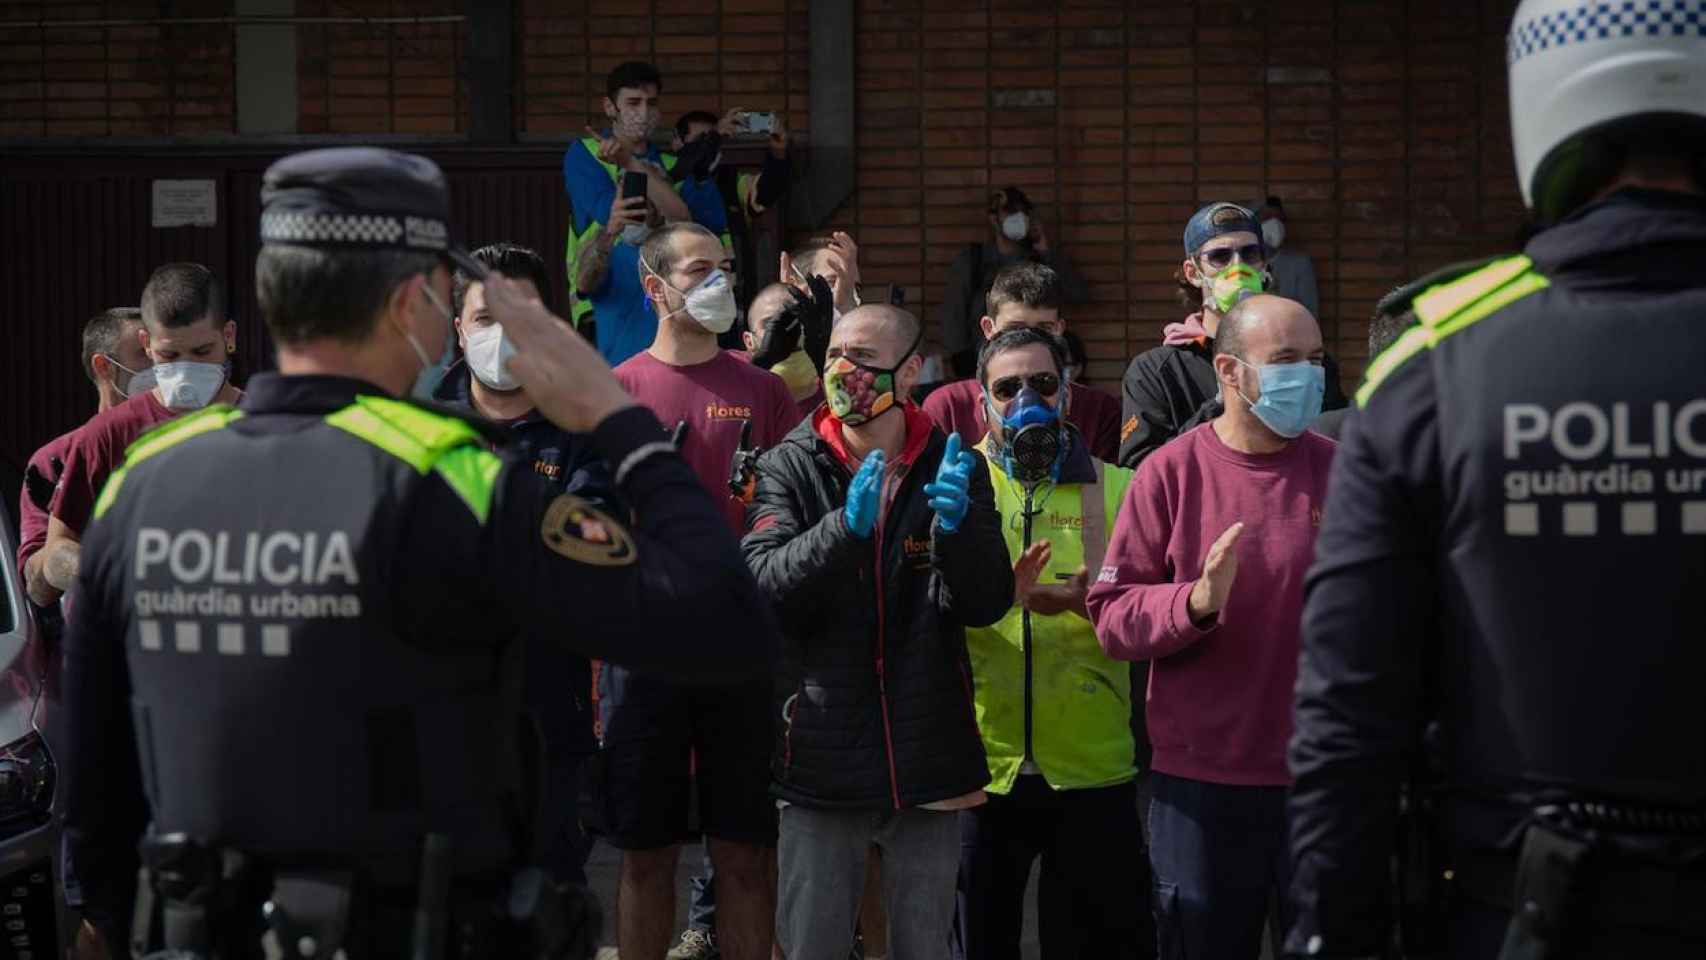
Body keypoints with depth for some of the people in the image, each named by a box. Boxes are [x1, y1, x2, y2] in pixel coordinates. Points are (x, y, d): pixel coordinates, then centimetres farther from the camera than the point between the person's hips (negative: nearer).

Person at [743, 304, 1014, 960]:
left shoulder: (954, 468, 3)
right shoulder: (790, 467, 0)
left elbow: (987, 605, -4)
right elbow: (759, 586, -13)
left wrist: (956, 525, -24)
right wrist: (846, 525, -29)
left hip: (927, 753, 1)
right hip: (823, 756, -1)